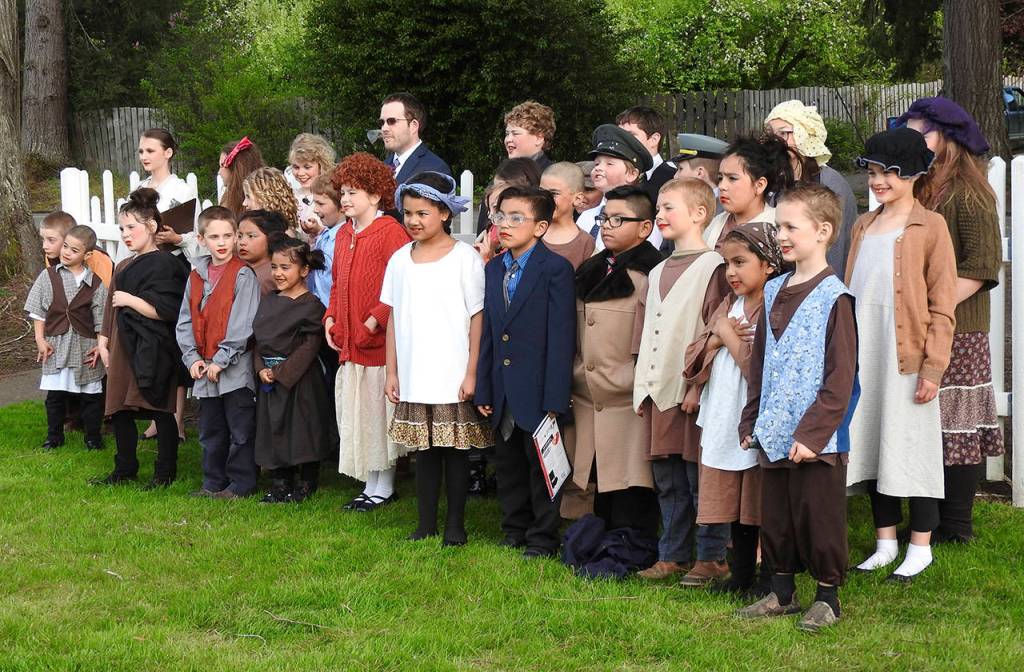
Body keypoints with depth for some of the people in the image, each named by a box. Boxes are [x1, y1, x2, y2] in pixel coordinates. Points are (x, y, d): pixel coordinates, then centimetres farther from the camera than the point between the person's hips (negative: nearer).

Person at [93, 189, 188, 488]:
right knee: (119, 410, 11)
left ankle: (165, 472, 10)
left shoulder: (163, 263, -11)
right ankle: (125, 469, 22)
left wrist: (130, 300, -14)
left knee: (160, 410, 0)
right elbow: (111, 308, 21)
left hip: (153, 350, -8)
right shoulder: (124, 267, 15)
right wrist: (103, 340, 15)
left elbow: (164, 310, -18)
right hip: (124, 348, 9)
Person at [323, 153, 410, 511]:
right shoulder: (344, 233, 13)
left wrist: (374, 320, -20)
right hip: (348, 343, 8)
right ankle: (369, 486, 20)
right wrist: (331, 318, 8)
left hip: (378, 342, -8)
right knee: (355, 413, 11)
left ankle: (383, 487, 11)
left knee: (378, 411, 0)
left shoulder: (391, 232, -13)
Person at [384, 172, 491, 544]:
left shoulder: (465, 258, -6)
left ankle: (455, 525, 12)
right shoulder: (401, 260, 8)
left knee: (454, 450, 2)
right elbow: (394, 319, 11)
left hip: (453, 378, -4)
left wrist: (472, 374, -10)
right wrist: (392, 372, 8)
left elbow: (478, 318, -7)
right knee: (424, 451, 10)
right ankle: (426, 524, 17)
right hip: (414, 378, 4)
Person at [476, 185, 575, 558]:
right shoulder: (493, 269, 10)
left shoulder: (556, 269, -11)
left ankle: (542, 538, 14)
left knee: (541, 464, 4)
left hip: (538, 388, -6)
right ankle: (515, 530, 28)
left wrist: (555, 398, -17)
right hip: (503, 390, 7)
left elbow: (561, 336, -14)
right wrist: (483, 389, 7)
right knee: (508, 464, 15)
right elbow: (487, 334, 12)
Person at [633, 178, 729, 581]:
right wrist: (642, 387, 14)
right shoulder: (658, 272, 18)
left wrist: (699, 386, -17)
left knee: (701, 477, -2)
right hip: (660, 392, 8)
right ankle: (673, 555, 19)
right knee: (668, 481, 11)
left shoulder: (710, 266, -7)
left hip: (694, 393, -8)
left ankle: (712, 556, 7)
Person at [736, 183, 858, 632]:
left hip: (817, 440, -7)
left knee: (819, 519, 2)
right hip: (774, 435, 7)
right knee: (774, 518, 14)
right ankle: (782, 593, 26)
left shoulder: (833, 297, -12)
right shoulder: (774, 292, 11)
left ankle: (827, 597, 15)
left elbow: (840, 377, -15)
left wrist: (812, 434, -18)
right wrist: (752, 422, 12)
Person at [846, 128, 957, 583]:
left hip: (906, 356, -6)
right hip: (864, 355, 6)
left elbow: (942, 305, -8)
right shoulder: (863, 227, 13)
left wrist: (933, 365, -14)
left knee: (912, 447, 0)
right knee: (871, 444, 10)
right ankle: (885, 542, 20)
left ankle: (920, 547, 10)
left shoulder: (930, 226, -6)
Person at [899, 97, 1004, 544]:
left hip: (956, 329, -7)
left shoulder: (966, 193, -8)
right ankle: (930, 520, 14)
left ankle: (957, 528, 3)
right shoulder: (918, 191, 16)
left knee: (954, 425, -3)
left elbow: (982, 265, -15)